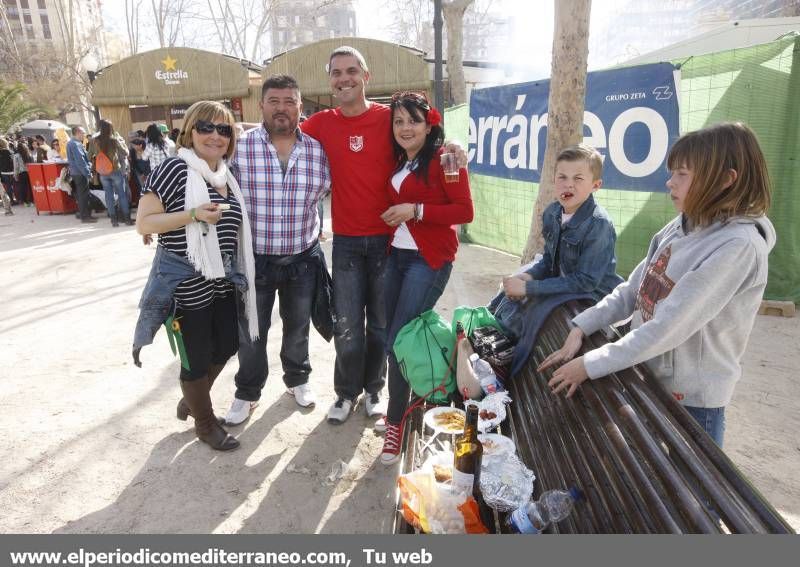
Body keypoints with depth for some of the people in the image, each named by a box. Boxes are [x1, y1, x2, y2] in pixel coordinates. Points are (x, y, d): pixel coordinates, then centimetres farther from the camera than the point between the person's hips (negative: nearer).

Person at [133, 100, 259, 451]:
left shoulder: (227, 177, 10)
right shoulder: (174, 169, -12)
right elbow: (143, 224, -14)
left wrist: (239, 272, 16)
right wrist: (194, 215, -25)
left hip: (222, 282, 8)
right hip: (186, 285, -7)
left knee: (226, 346, 18)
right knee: (196, 356, 7)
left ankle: (191, 399, 44)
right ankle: (205, 424, 30)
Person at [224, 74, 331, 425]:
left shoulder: (317, 150, -2)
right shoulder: (240, 147, -9)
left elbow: (332, 191, 12)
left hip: (303, 258, 2)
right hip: (254, 258, -1)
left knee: (298, 326, 18)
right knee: (251, 331, 12)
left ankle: (297, 379, 42)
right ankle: (247, 393, 33)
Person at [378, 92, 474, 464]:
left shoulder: (444, 159, -9)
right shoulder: (399, 162, 13)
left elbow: (465, 211, -14)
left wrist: (416, 211, -18)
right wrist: (395, 216, 1)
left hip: (429, 259, -7)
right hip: (396, 255, 7)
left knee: (400, 341, -8)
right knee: (393, 338, 11)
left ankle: (397, 421, 10)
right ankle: (400, 408, 30)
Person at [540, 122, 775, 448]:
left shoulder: (738, 246, -23)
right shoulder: (680, 228, 1)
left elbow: (669, 327, -27)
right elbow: (631, 291, 4)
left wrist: (589, 365, -24)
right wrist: (580, 328, -8)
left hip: (690, 399, -7)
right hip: (647, 380, 7)